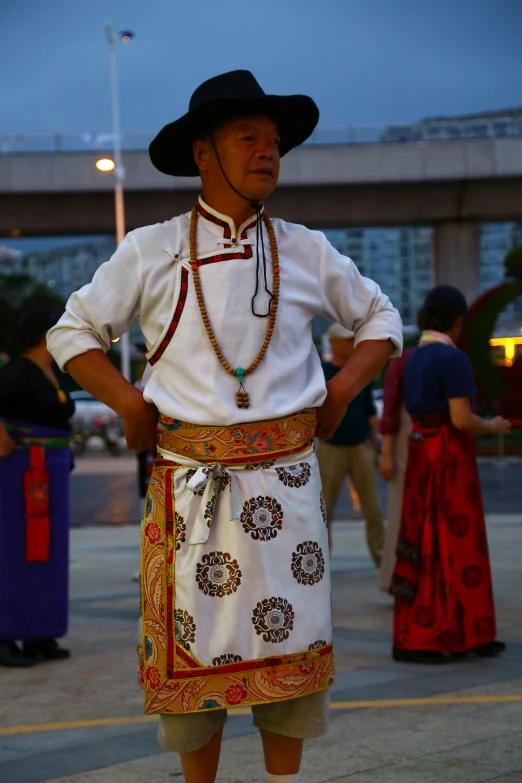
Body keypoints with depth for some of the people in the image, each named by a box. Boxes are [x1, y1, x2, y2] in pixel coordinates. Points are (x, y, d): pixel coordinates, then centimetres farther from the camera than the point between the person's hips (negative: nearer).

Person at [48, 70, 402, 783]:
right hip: (188, 480, -1)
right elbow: (73, 333, 12)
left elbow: (381, 320, 21)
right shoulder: (151, 253, 4)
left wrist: (344, 388, 6)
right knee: (193, 646, 2)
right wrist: (128, 403, 0)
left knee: (289, 643, 4)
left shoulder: (307, 252, 9)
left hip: (285, 476, 1)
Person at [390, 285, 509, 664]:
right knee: (455, 543, -1)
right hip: (450, 455, -8)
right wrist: (492, 427, -1)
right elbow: (461, 419, -20)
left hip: (421, 452, 8)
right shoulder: (454, 358, -14)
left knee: (425, 543, 10)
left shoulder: (414, 358, 11)